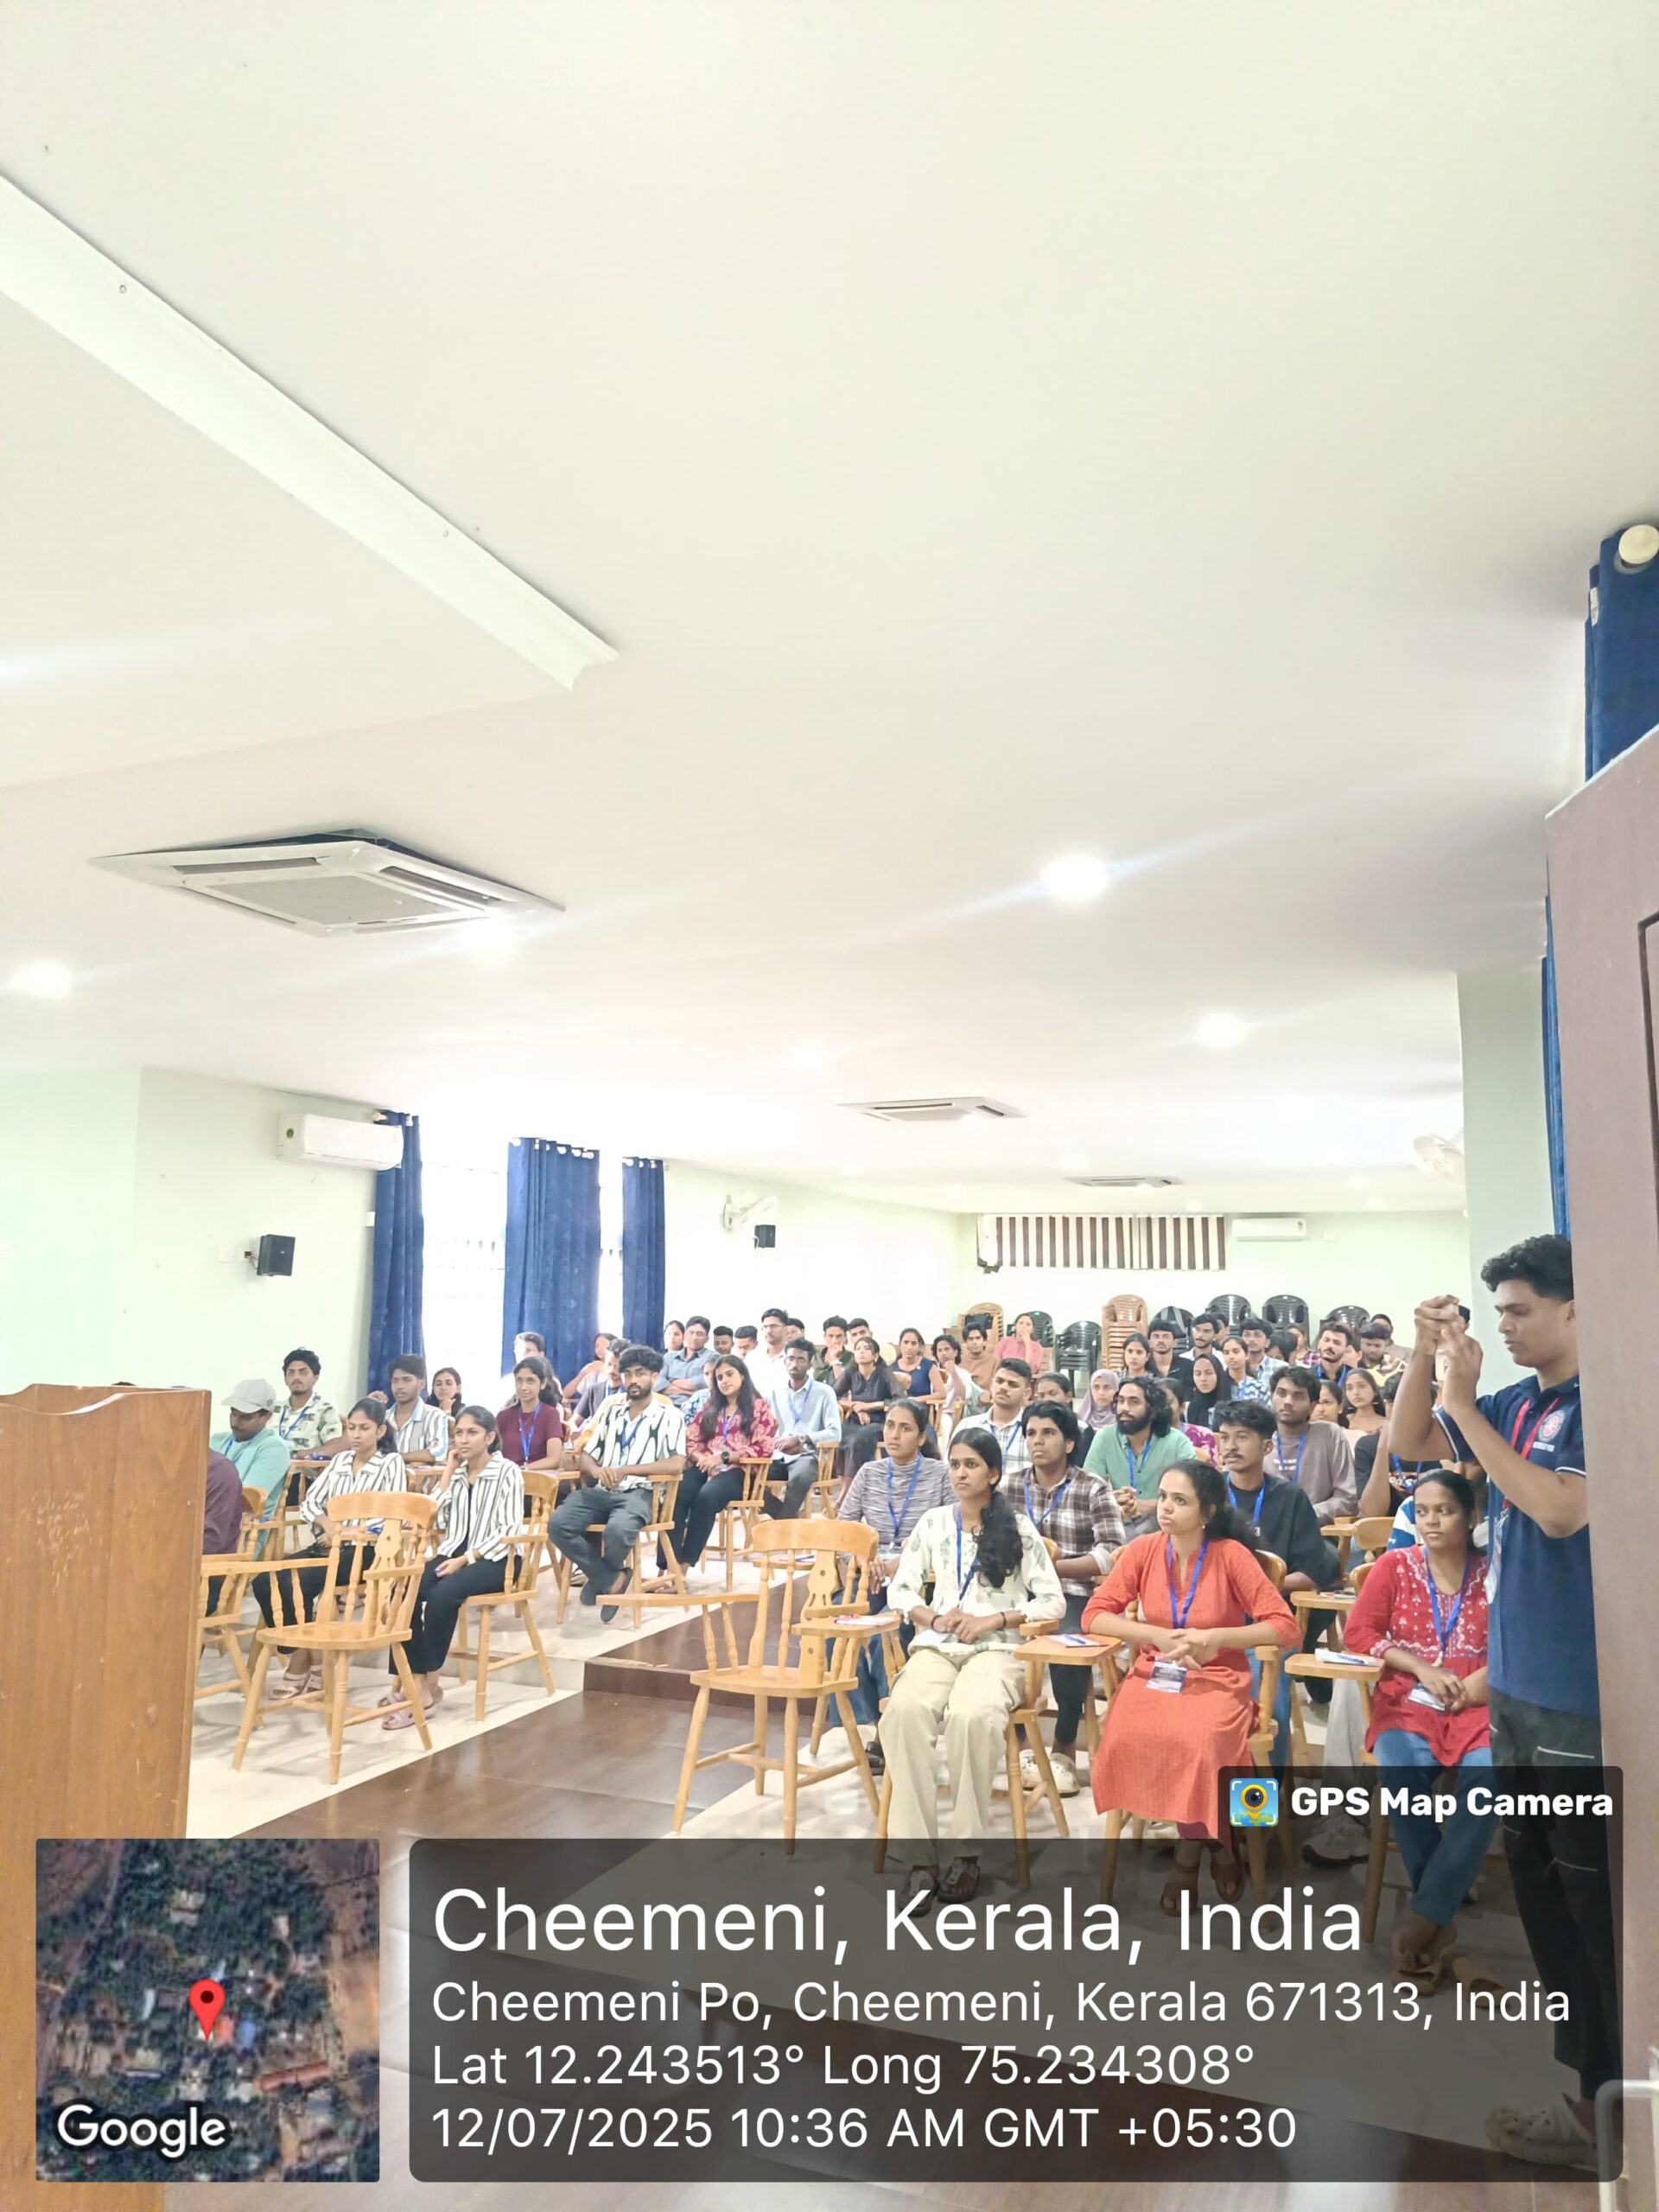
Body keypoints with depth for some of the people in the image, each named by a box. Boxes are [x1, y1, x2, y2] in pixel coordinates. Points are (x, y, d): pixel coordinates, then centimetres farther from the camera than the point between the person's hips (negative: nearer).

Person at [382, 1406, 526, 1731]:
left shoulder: (507, 1472, -3)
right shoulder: (456, 1472, 14)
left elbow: (510, 1530, -11)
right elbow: (432, 1518, 3)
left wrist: (467, 1558, -19)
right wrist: (448, 1472, 2)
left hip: (493, 1559, -5)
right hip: (454, 1553, 5)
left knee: (442, 1595, -33)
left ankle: (428, 1682, -21)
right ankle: (414, 1681, -24)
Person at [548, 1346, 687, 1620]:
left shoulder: (670, 1415, 3)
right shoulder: (611, 1409, 17)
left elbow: (676, 1464, -11)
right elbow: (586, 1456, 13)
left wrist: (625, 1470, -17)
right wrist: (597, 1470, -13)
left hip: (638, 1493, -4)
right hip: (598, 1490, 4)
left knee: (618, 1531, -36)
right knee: (558, 1524, -24)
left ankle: (600, 1576, 2)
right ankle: (612, 1578, -6)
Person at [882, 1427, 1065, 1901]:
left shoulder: (1019, 1528, 6)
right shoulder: (933, 1523, 13)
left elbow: (1054, 1602, 3)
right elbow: (900, 1590, 13)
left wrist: (993, 1620, -9)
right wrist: (934, 1619, -7)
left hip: (998, 1647, -2)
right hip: (936, 1644, 2)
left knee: (972, 1716, -37)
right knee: (905, 1710, -33)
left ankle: (967, 1851, -21)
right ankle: (920, 1852, -26)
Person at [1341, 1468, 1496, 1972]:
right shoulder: (1395, 1565, 6)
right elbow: (1357, 1632, 2)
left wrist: (1492, 1673, -17)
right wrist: (1423, 1669, -9)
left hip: (1478, 1703, 0)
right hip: (1408, 1699, 0)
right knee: (1402, 1774, -31)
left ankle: (1424, 1914, -22)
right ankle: (1441, 1914, -14)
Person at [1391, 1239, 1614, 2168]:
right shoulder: (1517, 1402, 4)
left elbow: (1560, 1510, -28)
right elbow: (1409, 1444, 8)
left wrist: (1464, 1400, -24)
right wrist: (1426, 1354, -7)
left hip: (1585, 1697, -8)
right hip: (1517, 1684, 8)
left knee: (1597, 1901, 4)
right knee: (1541, 1885, 19)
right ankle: (1593, 2071, 35)